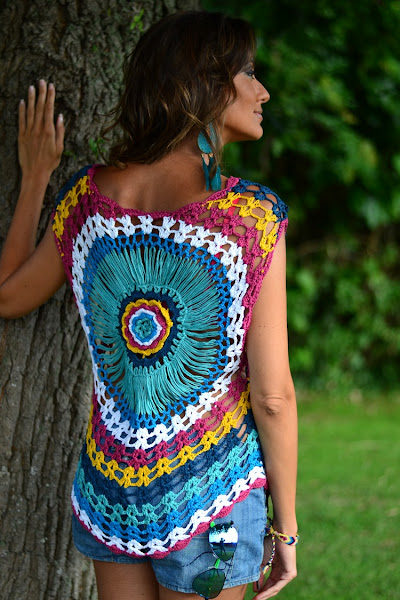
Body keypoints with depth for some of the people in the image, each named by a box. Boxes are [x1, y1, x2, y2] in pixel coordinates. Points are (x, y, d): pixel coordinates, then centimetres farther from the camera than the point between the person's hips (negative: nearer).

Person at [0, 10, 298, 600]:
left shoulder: (88, 196, -5)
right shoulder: (252, 217, -18)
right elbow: (272, 395, -16)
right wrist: (285, 527, -4)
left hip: (109, 488, 4)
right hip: (210, 501, -4)